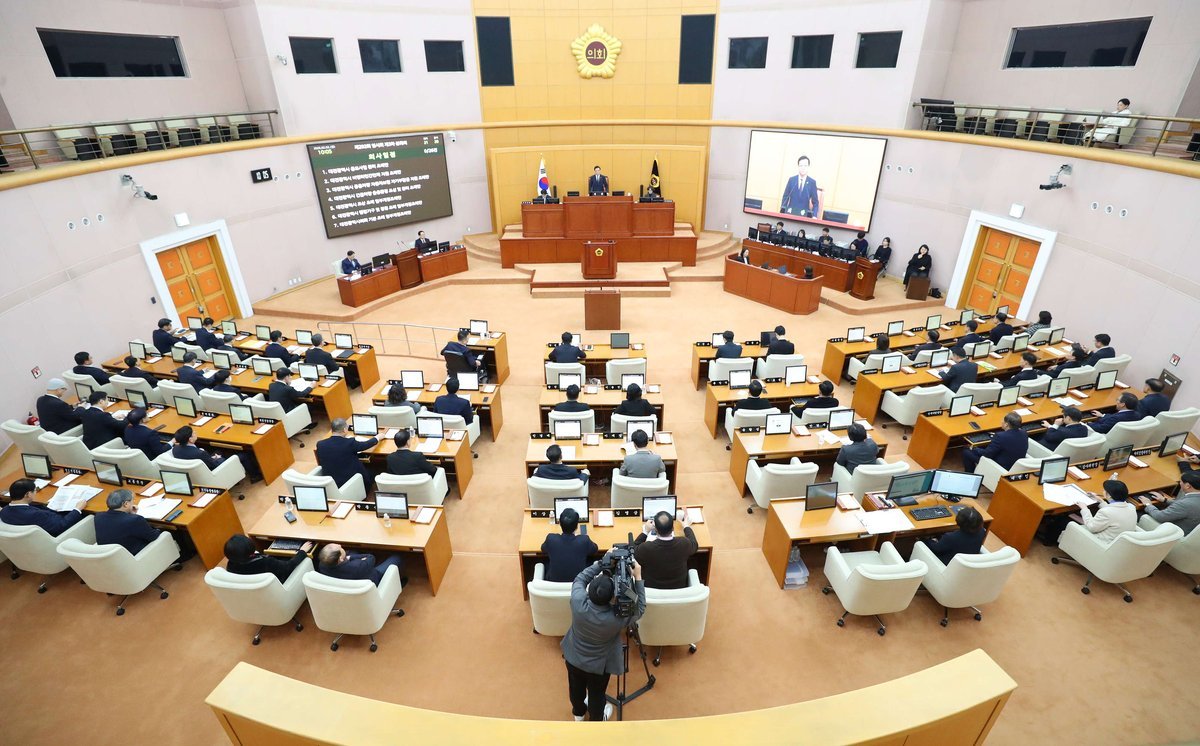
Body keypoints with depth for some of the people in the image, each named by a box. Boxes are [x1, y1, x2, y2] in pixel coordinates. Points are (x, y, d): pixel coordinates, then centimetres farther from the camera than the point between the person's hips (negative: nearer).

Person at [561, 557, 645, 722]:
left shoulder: (578, 602, -34)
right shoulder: (617, 617, -39)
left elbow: (580, 579, -12)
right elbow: (640, 608, -19)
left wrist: (602, 562, -15)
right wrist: (638, 578, -23)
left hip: (573, 659, 3)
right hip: (598, 666, -3)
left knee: (576, 689, 32)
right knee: (596, 696, 27)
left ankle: (579, 713, 60)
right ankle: (596, 721, 55)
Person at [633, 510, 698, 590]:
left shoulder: (646, 548, -33)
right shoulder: (684, 544, -28)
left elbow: (633, 550, -7)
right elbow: (695, 545, -1)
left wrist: (645, 531, 0)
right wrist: (686, 526, 14)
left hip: (653, 591, -1)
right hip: (679, 589, 2)